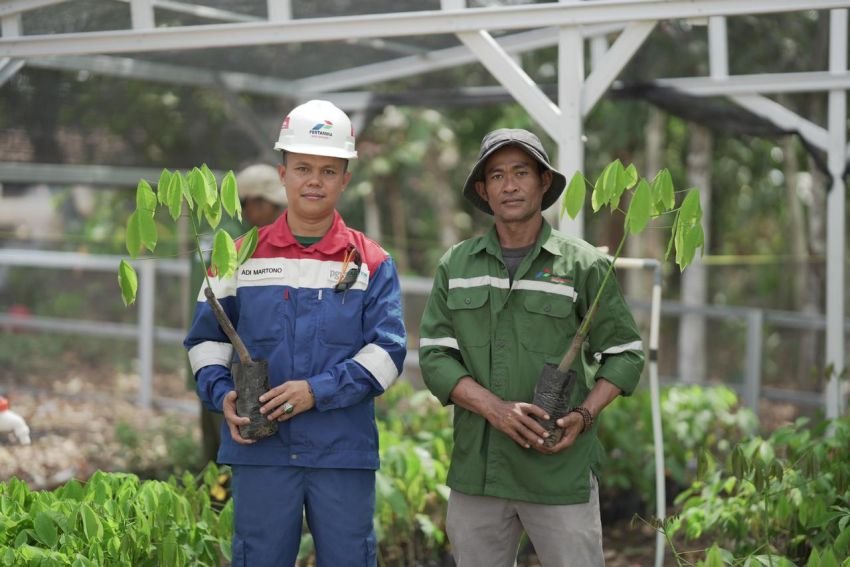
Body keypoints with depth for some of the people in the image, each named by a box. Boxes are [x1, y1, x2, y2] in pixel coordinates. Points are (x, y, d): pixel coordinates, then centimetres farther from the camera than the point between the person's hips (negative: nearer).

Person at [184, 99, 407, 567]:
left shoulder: (372, 264, 3)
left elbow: (387, 350, -5)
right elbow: (205, 338, 11)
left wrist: (318, 390, -16)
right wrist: (223, 395, -7)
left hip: (345, 452, -1)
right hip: (260, 451, 1)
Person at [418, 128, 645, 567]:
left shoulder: (584, 264, 1)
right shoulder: (456, 265, 9)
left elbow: (625, 353, 5)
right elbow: (434, 356, 2)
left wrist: (584, 415, -12)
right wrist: (496, 408, -14)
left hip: (561, 470, -3)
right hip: (476, 471, 3)